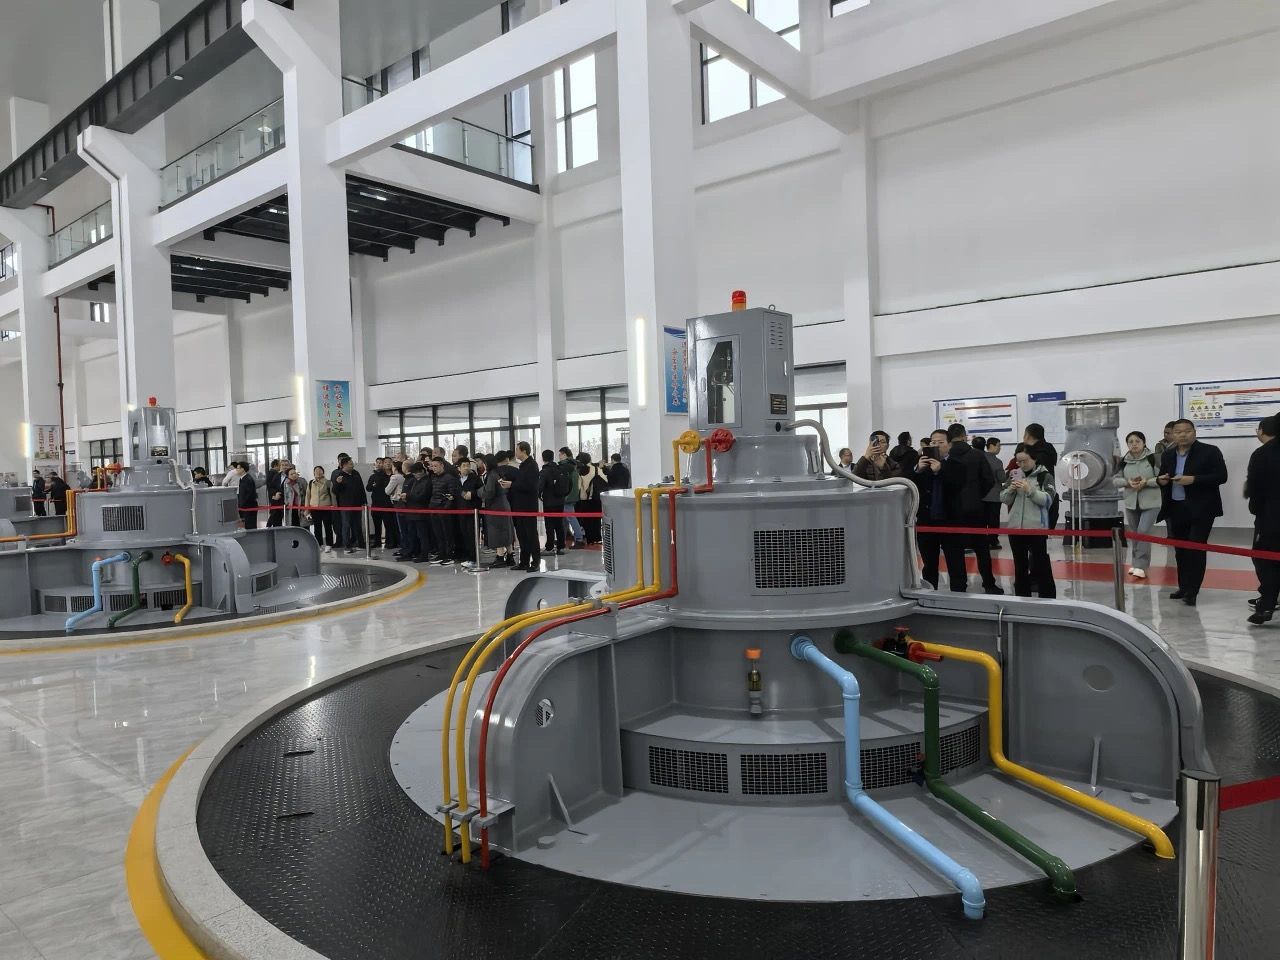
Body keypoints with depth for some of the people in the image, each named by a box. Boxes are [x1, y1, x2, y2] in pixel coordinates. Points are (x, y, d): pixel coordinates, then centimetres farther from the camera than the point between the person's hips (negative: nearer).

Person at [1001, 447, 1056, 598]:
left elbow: (1048, 499, -12)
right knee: (1020, 566, 14)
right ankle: (1021, 598, 24)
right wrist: (1010, 489, -11)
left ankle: (1048, 599, 5)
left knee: (1042, 565, -2)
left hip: (1036, 528, -4)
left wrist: (1030, 490, -23)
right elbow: (1004, 499, 9)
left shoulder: (1044, 476, -3)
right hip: (1015, 527, 5)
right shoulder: (1014, 475, 9)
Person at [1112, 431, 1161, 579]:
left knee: (1143, 532, -15)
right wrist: (1127, 482, -13)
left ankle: (1141, 566, -12)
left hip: (1151, 503, -4)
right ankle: (1135, 563, 26)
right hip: (1131, 503, 5)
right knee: (1134, 534, 13)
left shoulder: (1153, 458, -9)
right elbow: (1115, 479, 5)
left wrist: (1147, 482, -22)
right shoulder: (1124, 461, 3)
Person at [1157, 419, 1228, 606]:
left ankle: (1191, 591, -3)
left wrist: (1193, 480, -22)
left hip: (1201, 509, -5)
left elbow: (1221, 476, -12)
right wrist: (1161, 480, -4)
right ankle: (1183, 587, 22)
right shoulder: (1168, 454, 10)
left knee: (1196, 549, -6)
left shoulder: (1210, 451, -6)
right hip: (1175, 509, 6)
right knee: (1180, 550, 11)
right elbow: (1162, 477, 20)